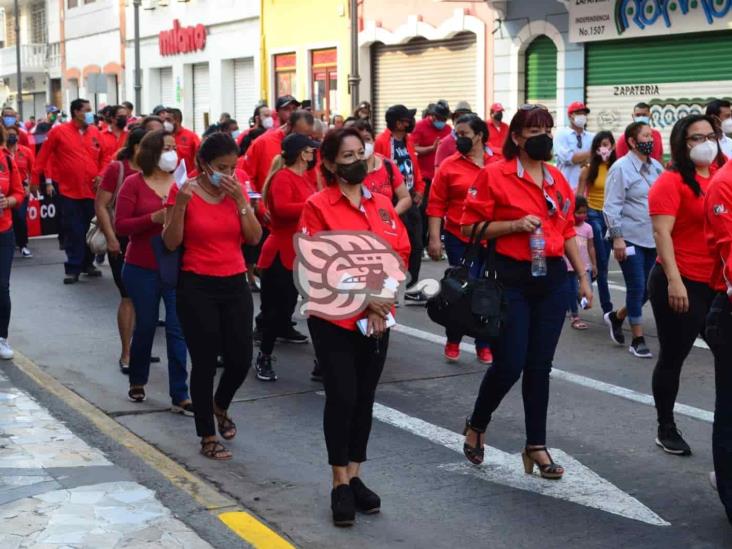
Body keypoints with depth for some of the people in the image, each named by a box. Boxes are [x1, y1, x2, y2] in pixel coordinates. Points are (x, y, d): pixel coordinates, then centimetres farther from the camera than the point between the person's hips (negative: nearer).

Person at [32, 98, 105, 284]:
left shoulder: (95, 132, 7)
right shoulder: (59, 132, -4)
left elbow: (104, 157, 14)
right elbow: (44, 156, 0)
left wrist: (101, 175, -1)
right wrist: (41, 178, -1)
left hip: (92, 190, 4)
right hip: (69, 191, -4)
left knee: (91, 230, 11)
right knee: (73, 232, -1)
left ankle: (88, 264, 25)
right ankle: (73, 269, 4)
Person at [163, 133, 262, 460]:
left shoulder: (237, 191, 5)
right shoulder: (184, 192, -7)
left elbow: (254, 238, -3)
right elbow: (171, 243, -11)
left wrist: (239, 200, -13)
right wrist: (180, 204, -22)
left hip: (235, 285, 4)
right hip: (197, 287, -4)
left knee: (241, 359, 4)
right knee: (205, 362, 0)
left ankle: (220, 407, 36)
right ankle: (207, 437, 14)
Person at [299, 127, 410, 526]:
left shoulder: (382, 204, 8)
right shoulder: (318, 206, -8)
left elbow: (400, 254, 8)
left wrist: (381, 299, -7)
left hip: (377, 319, 5)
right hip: (334, 318, -5)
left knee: (365, 398, 10)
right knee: (341, 398, -4)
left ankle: (355, 477, 22)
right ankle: (340, 485, 9)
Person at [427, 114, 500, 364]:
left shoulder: (499, 165, 3)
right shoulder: (449, 166, -2)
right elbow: (436, 205, -3)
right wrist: (434, 238, -8)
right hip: (460, 240, -2)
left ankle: (484, 345, 20)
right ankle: (453, 341, 19)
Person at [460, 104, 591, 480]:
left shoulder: (557, 179, 9)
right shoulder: (494, 175, -8)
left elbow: (567, 231, 15)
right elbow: (470, 227, -8)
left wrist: (583, 277, 14)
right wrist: (515, 225, -19)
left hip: (552, 279, 5)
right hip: (512, 279, -5)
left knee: (539, 366, 9)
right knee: (509, 364, -4)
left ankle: (536, 446, 18)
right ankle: (476, 426, 23)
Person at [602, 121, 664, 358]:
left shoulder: (656, 167, 10)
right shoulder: (621, 168, -9)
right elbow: (611, 206, -13)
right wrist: (617, 237, -18)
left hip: (652, 239, 6)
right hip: (630, 239, -6)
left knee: (649, 288, 9)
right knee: (637, 287, -3)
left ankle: (617, 317, 32)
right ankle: (638, 340, 7)